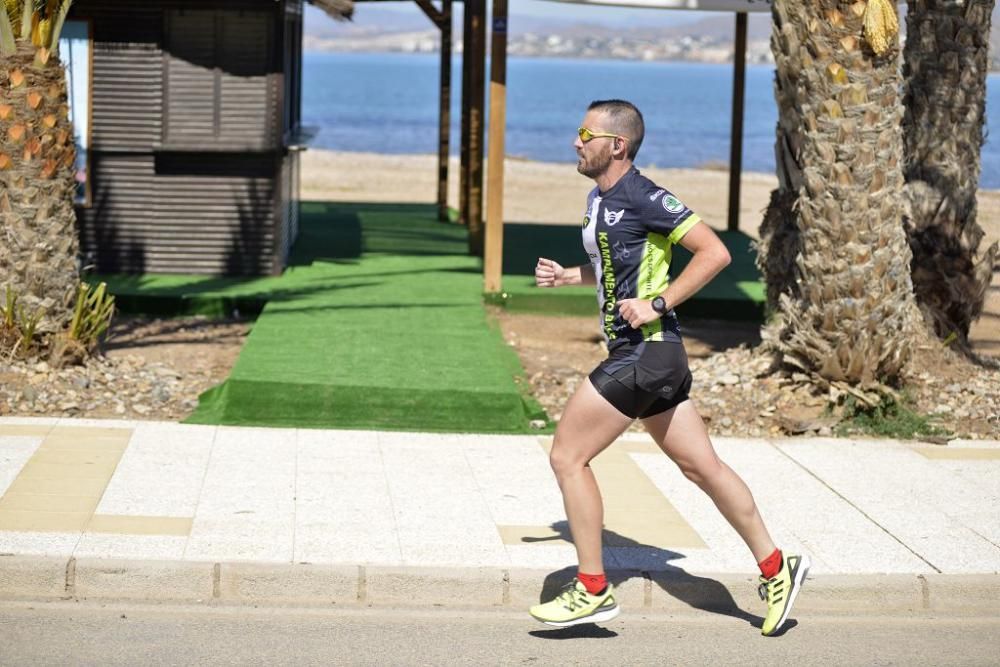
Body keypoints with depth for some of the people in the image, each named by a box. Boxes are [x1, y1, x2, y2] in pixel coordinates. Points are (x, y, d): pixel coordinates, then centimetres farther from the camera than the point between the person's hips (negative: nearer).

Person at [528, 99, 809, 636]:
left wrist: (657, 304, -20)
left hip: (645, 353, -10)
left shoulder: (643, 198, -15)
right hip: (641, 355, 10)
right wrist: (567, 275, 15)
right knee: (701, 467, 12)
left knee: (567, 456, -6)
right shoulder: (599, 198, 14)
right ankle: (775, 568, 20)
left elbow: (714, 252, -18)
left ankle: (592, 589, 0)